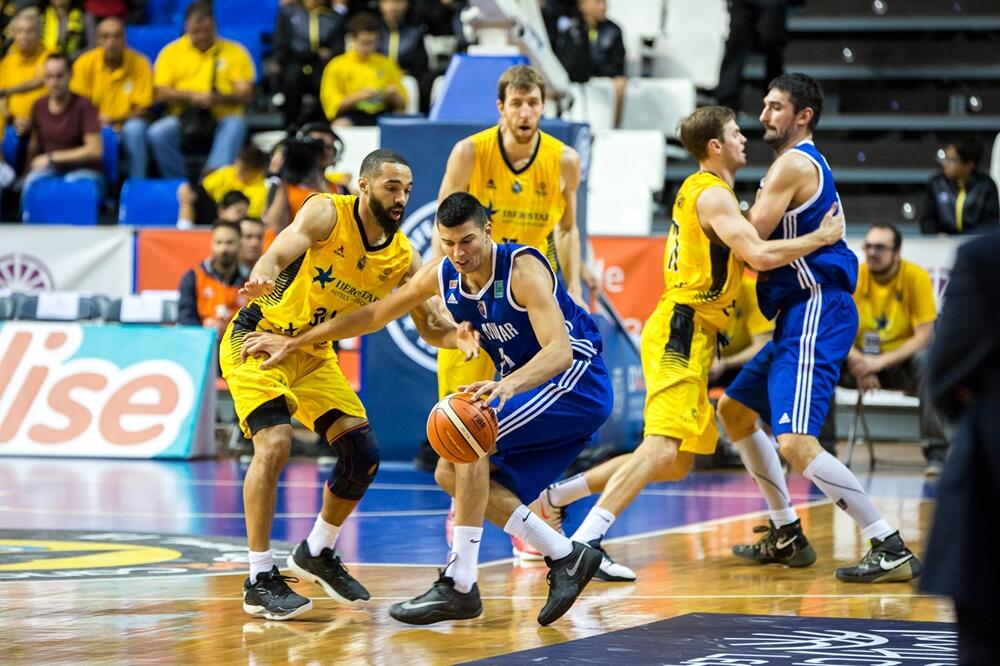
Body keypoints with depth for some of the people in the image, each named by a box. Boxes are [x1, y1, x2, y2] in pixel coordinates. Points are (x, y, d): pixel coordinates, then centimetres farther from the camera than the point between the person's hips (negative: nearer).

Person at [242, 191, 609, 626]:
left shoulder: (523, 269, -25)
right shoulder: (441, 275, -3)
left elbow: (560, 350, -35)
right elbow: (375, 315, 10)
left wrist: (508, 385, -53)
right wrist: (294, 343, 11)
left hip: (575, 379, -9)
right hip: (529, 383, 9)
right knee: (452, 474, 1)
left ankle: (459, 587, -23)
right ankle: (566, 558, 7)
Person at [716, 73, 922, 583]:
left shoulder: (793, 164, -12)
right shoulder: (807, 164, 20)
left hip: (817, 315, -11)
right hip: (800, 316, 11)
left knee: (795, 444, -21)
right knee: (735, 411, 23)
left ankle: (892, 551, -21)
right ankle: (787, 536, 26)